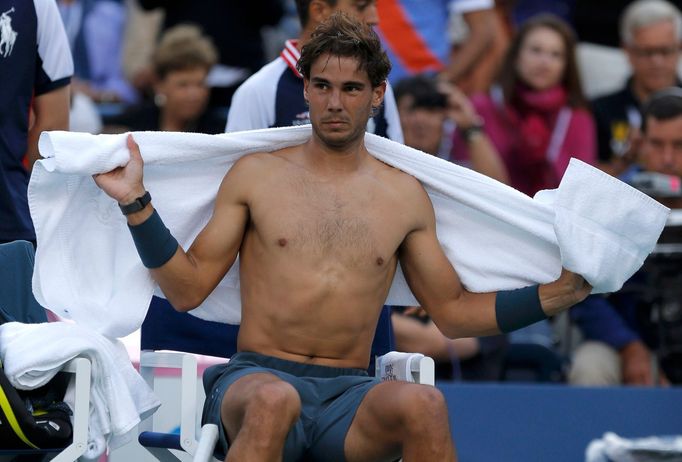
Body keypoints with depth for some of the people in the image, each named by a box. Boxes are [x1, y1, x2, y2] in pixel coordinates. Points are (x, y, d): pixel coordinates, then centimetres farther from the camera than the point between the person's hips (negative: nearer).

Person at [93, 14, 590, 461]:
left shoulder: (404, 196, 15)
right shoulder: (255, 175, 10)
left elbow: (453, 311, 22)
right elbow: (188, 288, 9)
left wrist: (554, 295, 13)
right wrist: (137, 203, 0)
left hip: (349, 394, 2)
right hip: (257, 374, -1)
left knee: (423, 403, -35)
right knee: (274, 399, -41)